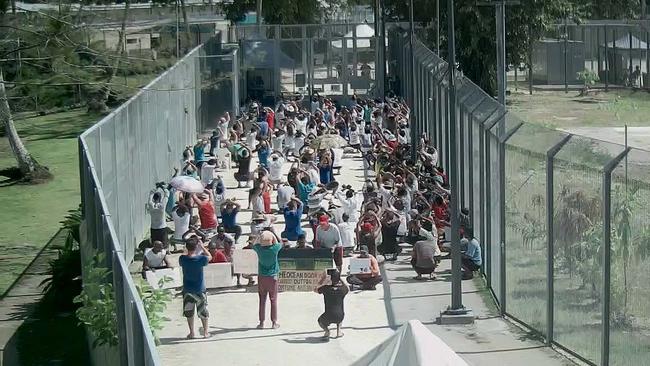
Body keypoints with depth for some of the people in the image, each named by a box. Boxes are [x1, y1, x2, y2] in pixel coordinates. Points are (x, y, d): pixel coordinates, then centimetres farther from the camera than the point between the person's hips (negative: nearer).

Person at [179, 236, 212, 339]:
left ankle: (191, 333, 17)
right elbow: (210, 257, 2)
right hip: (200, 290, -2)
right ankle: (205, 332, 19)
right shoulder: (200, 259, -19)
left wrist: (188, 249, 11)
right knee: (203, 311, 12)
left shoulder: (182, 259, -12)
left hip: (187, 290, 2)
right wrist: (202, 247, 5)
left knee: (189, 312, 13)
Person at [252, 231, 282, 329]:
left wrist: (260, 236, 13)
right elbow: (278, 243, 13)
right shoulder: (274, 248, -11)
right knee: (273, 300, 5)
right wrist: (272, 234, 13)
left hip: (262, 277, 1)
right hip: (272, 277, -1)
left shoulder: (259, 249, -8)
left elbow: (255, 245, 16)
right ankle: (274, 322, 7)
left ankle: (261, 322, 8)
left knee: (262, 300, 7)